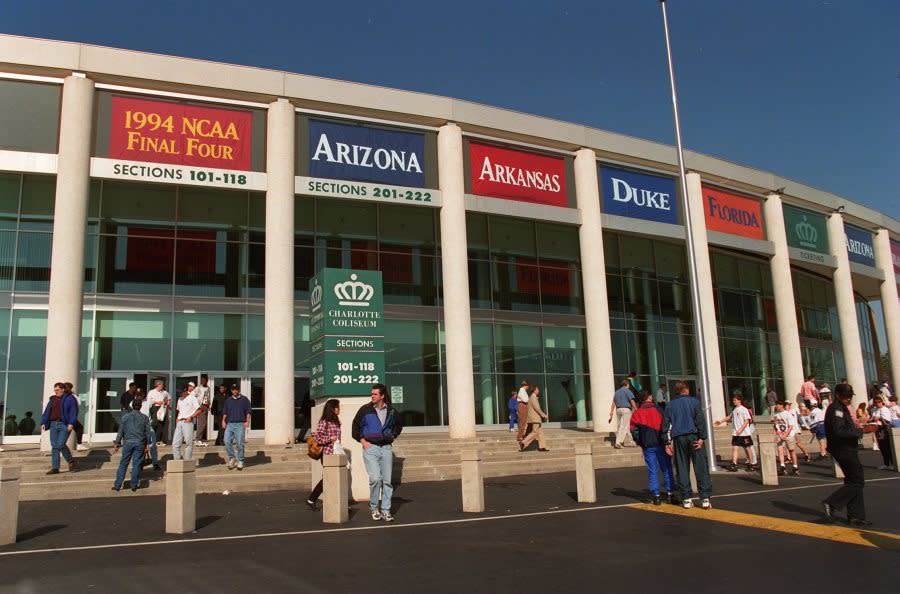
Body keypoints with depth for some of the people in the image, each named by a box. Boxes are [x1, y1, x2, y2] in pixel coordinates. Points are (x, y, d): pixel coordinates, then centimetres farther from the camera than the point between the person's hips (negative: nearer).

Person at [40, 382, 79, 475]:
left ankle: (71, 461, 9)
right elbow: (47, 412, 17)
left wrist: (71, 423, -19)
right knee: (54, 446, 2)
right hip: (53, 424, 6)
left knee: (60, 445, -12)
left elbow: (73, 411, -9)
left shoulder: (70, 398, -1)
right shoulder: (52, 399, 17)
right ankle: (55, 468, 4)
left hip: (65, 425, -6)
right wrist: (43, 423, 5)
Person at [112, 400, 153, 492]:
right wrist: (147, 444, 13)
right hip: (140, 443, 0)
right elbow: (148, 432, 6)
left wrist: (117, 444, 8)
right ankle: (134, 486, 5)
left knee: (123, 464, 7)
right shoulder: (145, 418, 5)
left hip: (128, 442, 0)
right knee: (136, 464, 4)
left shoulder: (125, 417, 3)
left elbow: (120, 431, 3)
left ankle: (117, 485, 7)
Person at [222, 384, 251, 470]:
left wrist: (247, 421, -9)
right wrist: (223, 421, 4)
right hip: (229, 424, 3)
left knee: (240, 444, -4)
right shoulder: (228, 400, 17)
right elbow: (225, 412, 19)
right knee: (227, 442, -10)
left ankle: (240, 462, 5)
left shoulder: (244, 399, 7)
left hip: (240, 424, -3)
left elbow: (248, 412, 3)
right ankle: (232, 459, 5)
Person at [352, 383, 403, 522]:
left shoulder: (390, 411, 7)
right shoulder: (365, 409, 0)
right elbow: (355, 426, 8)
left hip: (386, 448, 3)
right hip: (370, 448, -3)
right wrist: (363, 441, -1)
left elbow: (398, 425, 26)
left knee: (387, 481, 3)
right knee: (375, 478, -15)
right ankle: (373, 508, 4)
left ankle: (385, 511, 11)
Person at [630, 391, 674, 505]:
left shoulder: (637, 413, 4)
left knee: (652, 471, 4)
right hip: (661, 444, -1)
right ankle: (670, 493, 5)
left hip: (648, 446, 1)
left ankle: (656, 495, 1)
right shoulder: (658, 409, -1)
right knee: (666, 469, 7)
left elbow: (634, 430, 2)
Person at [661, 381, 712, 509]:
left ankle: (686, 499, 6)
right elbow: (700, 420, -7)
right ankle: (705, 498, -6)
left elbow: (666, 425, 9)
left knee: (682, 469, 6)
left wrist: (667, 442, 11)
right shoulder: (694, 401, 3)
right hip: (694, 436, -2)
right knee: (701, 467, -1)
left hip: (678, 439, 3)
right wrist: (702, 437, -9)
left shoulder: (670, 405, 11)